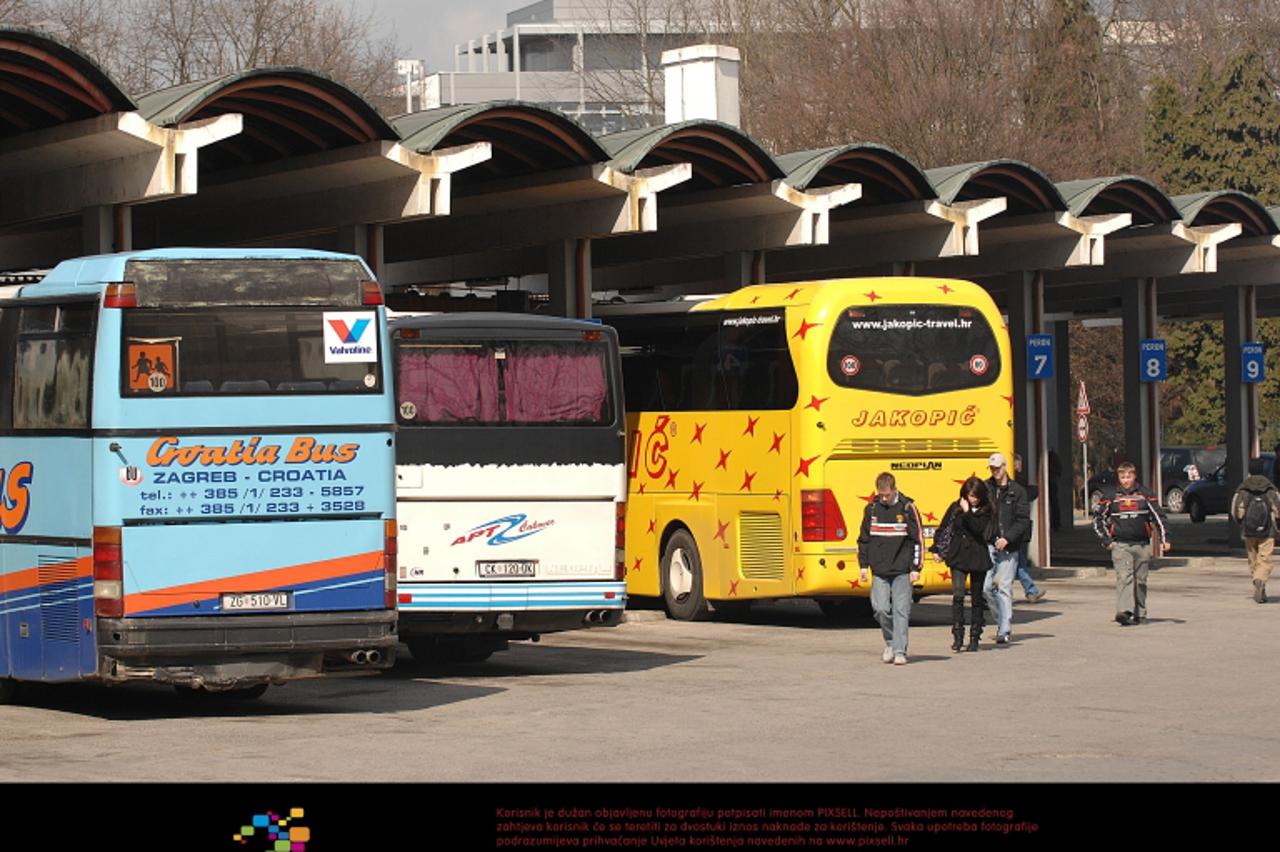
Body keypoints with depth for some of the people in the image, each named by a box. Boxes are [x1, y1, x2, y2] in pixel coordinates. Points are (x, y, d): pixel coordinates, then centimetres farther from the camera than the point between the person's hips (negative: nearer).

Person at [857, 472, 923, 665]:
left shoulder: (907, 508, -4)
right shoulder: (872, 509, 5)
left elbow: (918, 539, -1)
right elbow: (863, 539, 15)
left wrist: (916, 568, -5)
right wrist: (863, 565, 9)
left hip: (902, 571, -3)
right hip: (879, 571, 3)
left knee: (901, 611, -4)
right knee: (881, 609, -5)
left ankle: (899, 651, -1)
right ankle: (890, 642, 17)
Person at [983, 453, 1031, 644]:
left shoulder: (1017, 491, 2)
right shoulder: (984, 488, 7)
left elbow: (1023, 520, -2)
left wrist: (1008, 538, -13)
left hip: (1008, 547, -2)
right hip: (987, 545, 2)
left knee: (1004, 588, -5)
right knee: (986, 587, -1)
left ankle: (1004, 631, -3)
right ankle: (1003, 621, 20)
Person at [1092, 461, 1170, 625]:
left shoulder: (1144, 494, 6)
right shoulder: (1110, 495, 4)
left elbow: (1158, 517, 9)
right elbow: (1098, 518, 10)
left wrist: (1164, 539, 0)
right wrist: (1107, 541, 2)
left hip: (1142, 545, 2)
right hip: (1120, 545, -2)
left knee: (1141, 580, 7)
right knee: (1124, 577, -17)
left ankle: (1139, 613, 17)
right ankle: (1124, 612, -27)